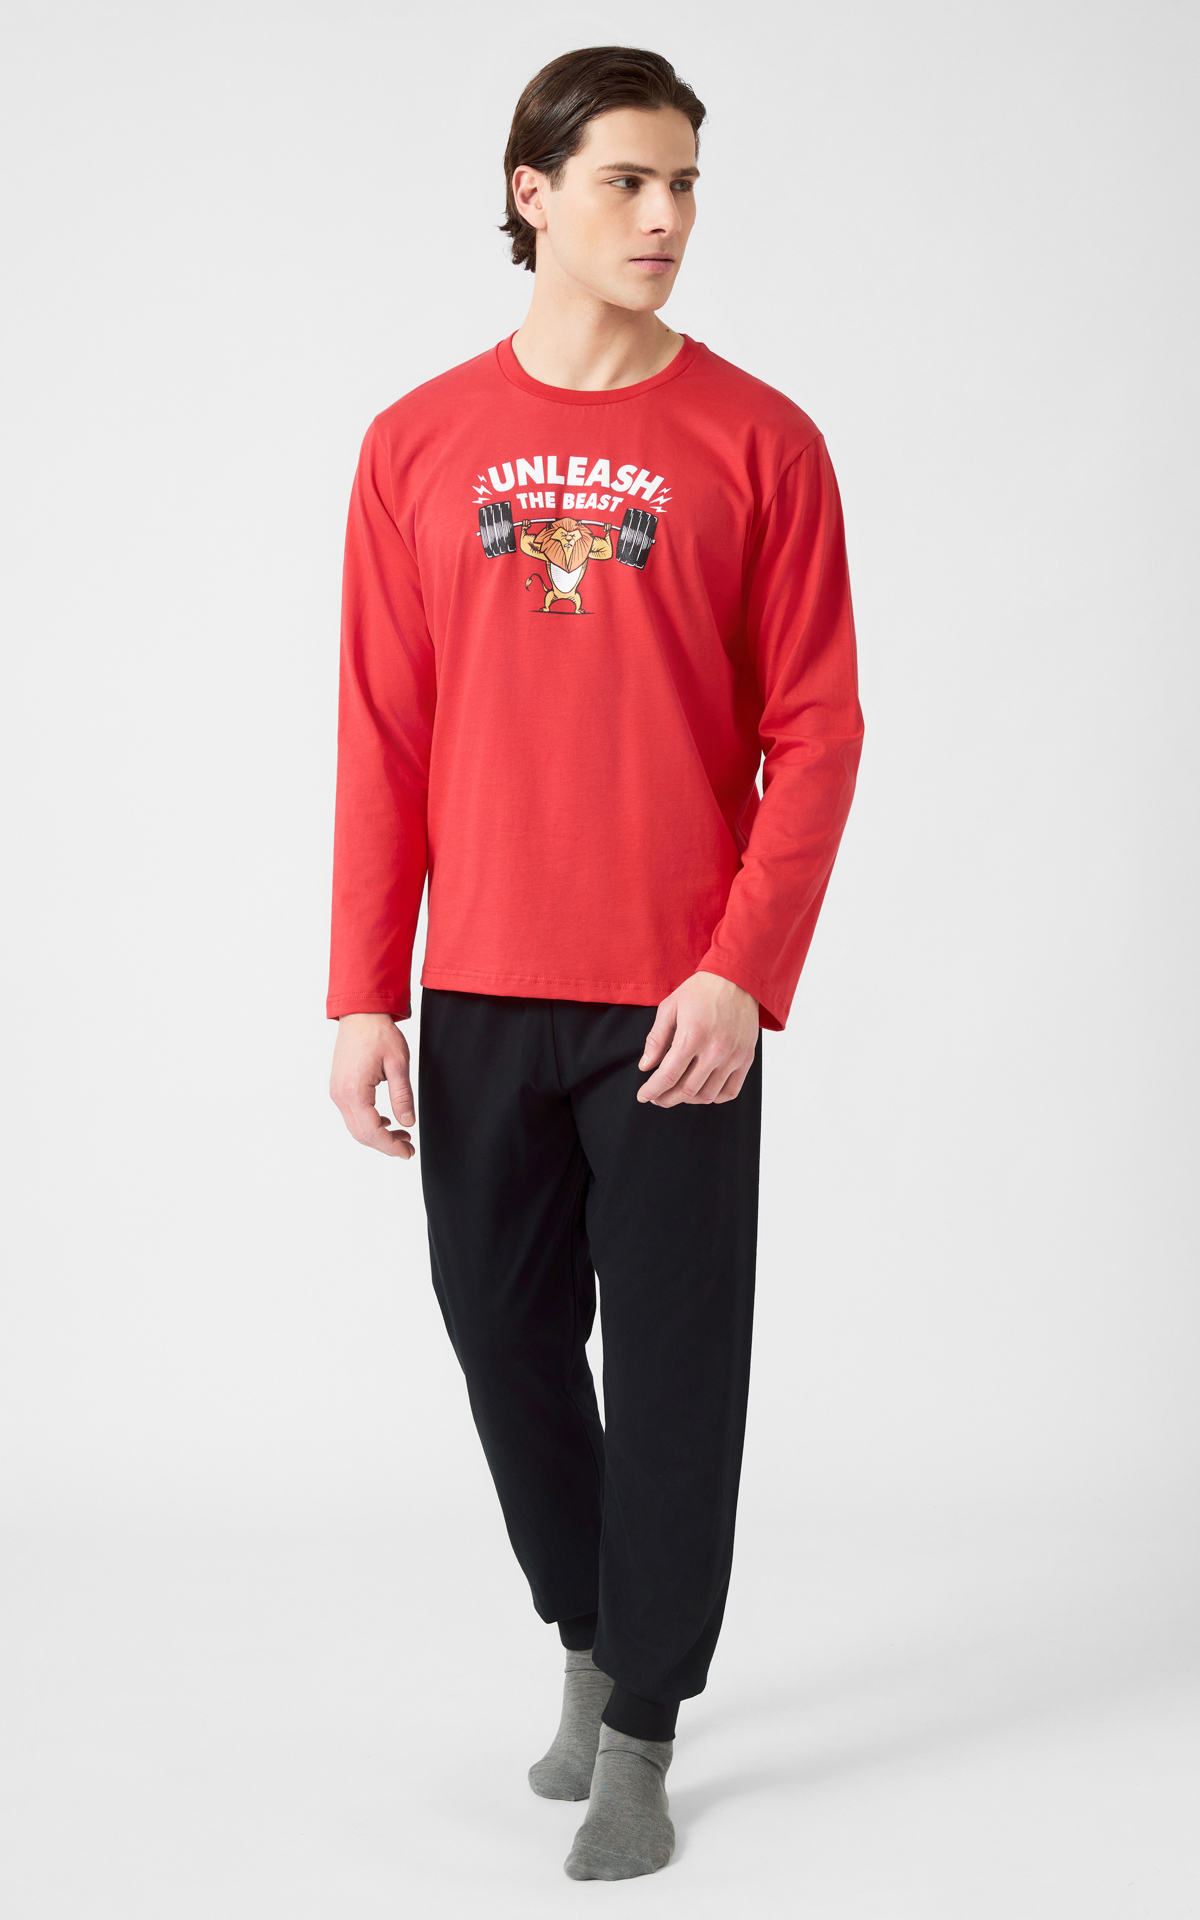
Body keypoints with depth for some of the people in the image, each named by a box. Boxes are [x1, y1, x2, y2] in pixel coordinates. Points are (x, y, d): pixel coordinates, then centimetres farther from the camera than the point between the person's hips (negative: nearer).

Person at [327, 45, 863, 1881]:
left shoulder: (757, 442, -1)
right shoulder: (419, 445, 5)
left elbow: (815, 731, -3)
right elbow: (381, 739, 5)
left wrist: (745, 974, -13)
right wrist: (363, 994, 1)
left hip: (680, 1003, -2)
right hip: (480, 1000, 3)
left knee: (674, 1358, 3)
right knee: (505, 1331, 12)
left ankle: (642, 1736, 18)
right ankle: (588, 1637, 36)